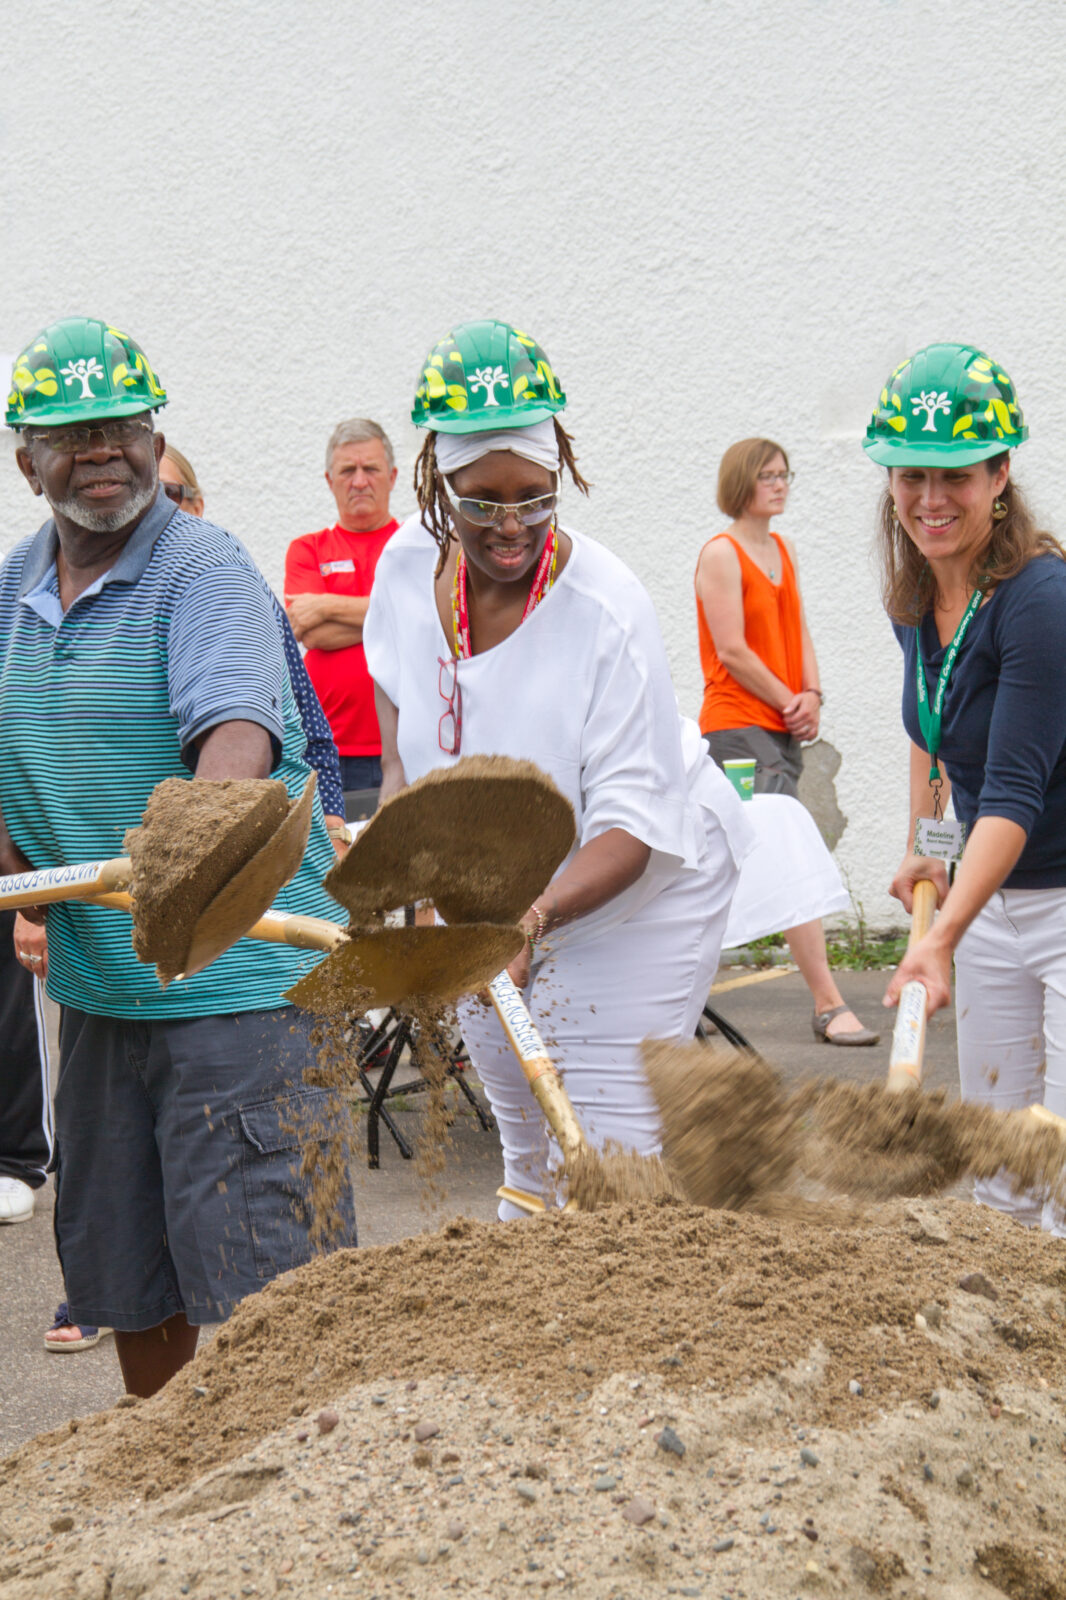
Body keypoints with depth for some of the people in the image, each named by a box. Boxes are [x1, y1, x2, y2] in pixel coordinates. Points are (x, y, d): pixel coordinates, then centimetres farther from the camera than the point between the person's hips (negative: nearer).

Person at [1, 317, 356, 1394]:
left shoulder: (204, 570, -12)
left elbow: (238, 722, -29)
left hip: (236, 980, -7)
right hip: (94, 982, 7)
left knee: (254, 1273, -7)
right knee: (121, 1266, 17)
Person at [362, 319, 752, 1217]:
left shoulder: (606, 613, -29)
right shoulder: (410, 562, -11)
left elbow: (631, 826, -30)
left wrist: (533, 921, -44)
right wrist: (397, 784, 3)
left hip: (634, 891, -6)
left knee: (609, 1157, -12)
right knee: (527, 1147, 19)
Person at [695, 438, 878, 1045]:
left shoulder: (784, 550, 17)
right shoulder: (721, 553, -7)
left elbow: (800, 634, 15)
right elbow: (732, 651, -12)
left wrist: (812, 696, -2)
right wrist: (789, 702, -7)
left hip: (784, 730, 8)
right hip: (738, 726, -8)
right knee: (796, 863, -15)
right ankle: (830, 1005, -18)